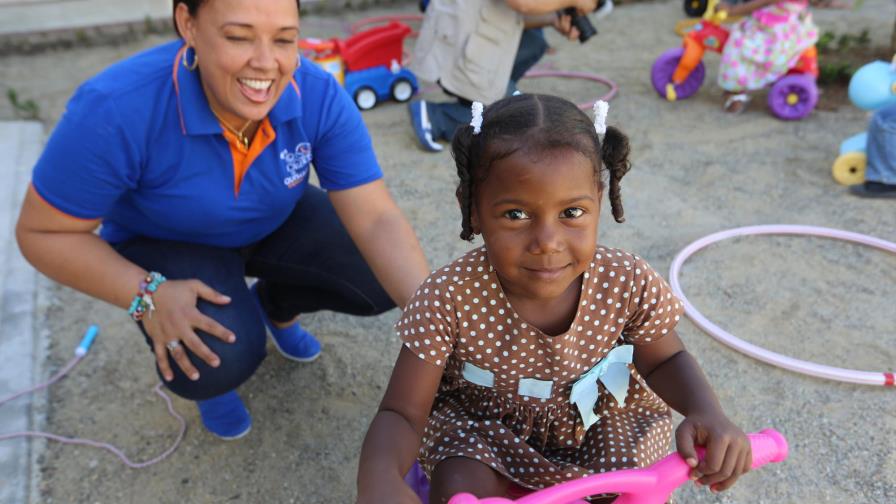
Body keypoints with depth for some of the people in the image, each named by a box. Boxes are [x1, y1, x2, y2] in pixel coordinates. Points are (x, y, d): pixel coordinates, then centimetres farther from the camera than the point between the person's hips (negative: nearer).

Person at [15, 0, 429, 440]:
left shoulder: (319, 96, -27)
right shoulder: (116, 109, -34)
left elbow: (376, 219, -29)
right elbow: (42, 232, -21)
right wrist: (147, 293, -34)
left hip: (277, 223, 4)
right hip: (165, 244, -3)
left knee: (385, 280, -12)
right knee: (219, 362, -29)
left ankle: (276, 304, 19)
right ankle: (208, 369, 12)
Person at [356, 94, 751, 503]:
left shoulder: (628, 283, -24)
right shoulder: (448, 300, -31)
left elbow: (666, 361, -2)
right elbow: (402, 414, -24)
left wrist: (707, 411, -24)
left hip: (596, 420, 3)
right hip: (481, 423, -2)